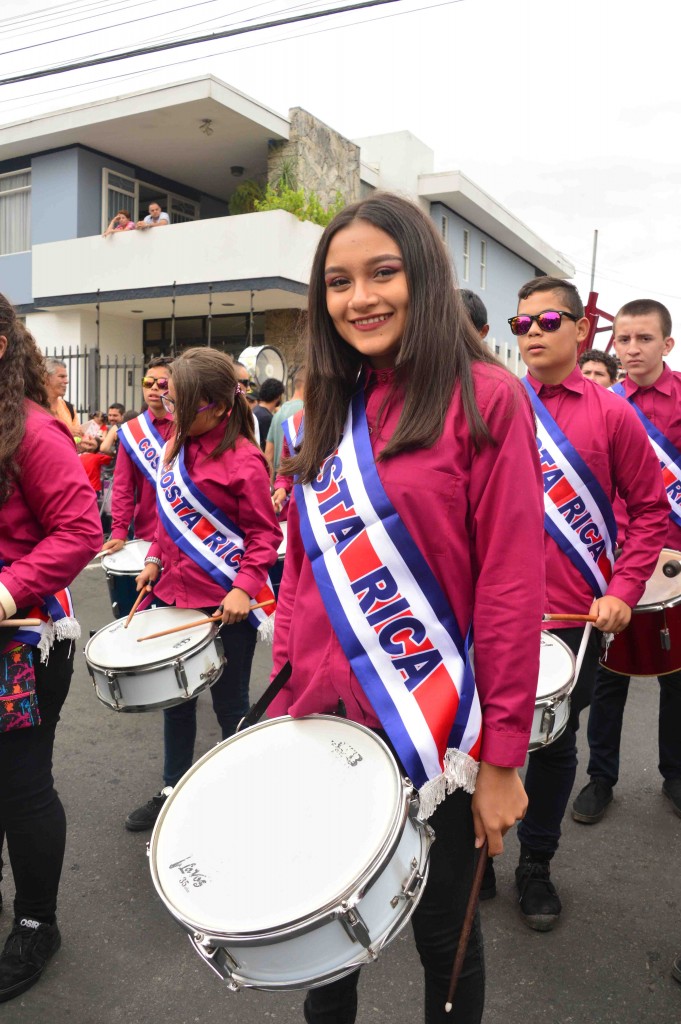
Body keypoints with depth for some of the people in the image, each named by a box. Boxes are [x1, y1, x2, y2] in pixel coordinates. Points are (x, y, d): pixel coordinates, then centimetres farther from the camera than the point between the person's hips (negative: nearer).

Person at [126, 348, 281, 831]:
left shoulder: (242, 460, -17)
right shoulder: (176, 444, 5)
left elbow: (264, 534, -14)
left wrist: (244, 587, -24)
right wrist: (155, 559, 5)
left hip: (225, 602, -7)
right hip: (175, 592, 7)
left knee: (230, 703, 9)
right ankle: (173, 789, 40)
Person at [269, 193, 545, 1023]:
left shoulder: (483, 399, -11)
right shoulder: (327, 409, 6)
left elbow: (511, 587, -13)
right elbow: (301, 564, 10)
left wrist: (503, 754, -12)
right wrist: (285, 688, 5)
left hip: (433, 731, -5)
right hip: (320, 717, 5)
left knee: (442, 933, 18)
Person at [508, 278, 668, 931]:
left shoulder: (611, 414, -2)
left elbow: (650, 510, 1)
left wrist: (622, 591, -9)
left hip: (574, 616, -1)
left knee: (556, 743, 14)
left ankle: (536, 866, 35)